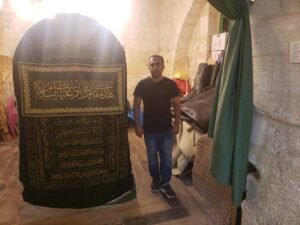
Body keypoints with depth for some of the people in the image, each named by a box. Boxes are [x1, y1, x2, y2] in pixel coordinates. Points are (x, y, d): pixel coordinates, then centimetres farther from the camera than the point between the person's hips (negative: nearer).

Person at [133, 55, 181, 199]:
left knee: (166, 158, 9)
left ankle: (165, 184, 27)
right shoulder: (142, 84, -7)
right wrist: (137, 125, -7)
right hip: (149, 130, 0)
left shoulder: (171, 84, -6)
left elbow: (177, 104, 1)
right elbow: (136, 105, -2)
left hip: (167, 129, 0)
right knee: (152, 157, 16)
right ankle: (155, 180, 38)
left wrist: (176, 124, -4)